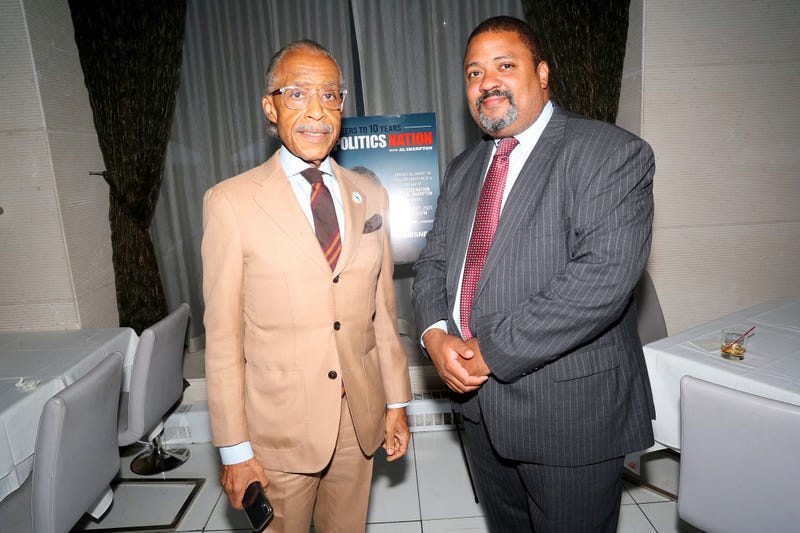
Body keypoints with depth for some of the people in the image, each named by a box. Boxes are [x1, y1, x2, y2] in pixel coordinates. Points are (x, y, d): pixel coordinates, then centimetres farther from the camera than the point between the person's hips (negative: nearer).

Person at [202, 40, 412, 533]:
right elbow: (222, 336, -9)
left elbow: (383, 310, 4)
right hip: (279, 427, -3)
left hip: (360, 418, 4)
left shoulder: (371, 197, 2)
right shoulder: (231, 202, -11)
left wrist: (397, 402, 7)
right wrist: (234, 448, -6)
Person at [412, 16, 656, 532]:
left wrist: (492, 349, -22)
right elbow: (433, 260, 9)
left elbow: (603, 276, -25)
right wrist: (435, 334, -10)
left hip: (571, 411, -6)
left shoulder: (612, 154, -13)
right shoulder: (463, 168, 10)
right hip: (480, 403, 7)